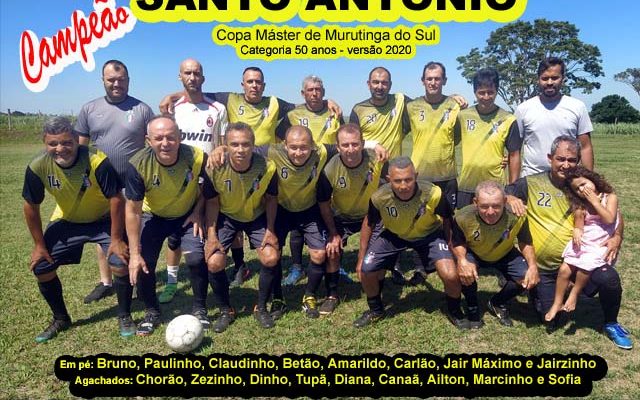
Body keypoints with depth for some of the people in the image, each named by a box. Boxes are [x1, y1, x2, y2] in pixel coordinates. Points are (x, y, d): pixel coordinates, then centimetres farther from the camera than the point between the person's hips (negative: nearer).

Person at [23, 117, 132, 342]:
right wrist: (39, 244, -3)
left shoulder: (97, 161, -33)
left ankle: (124, 317, 6)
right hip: (66, 221, 4)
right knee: (40, 267, 0)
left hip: (103, 219, -3)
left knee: (121, 262, -19)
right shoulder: (38, 167, -21)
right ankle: (60, 319, 25)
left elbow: (116, 199, -25)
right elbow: (31, 206, -7)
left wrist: (116, 239, -22)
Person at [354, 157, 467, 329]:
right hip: (393, 235, 2)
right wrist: (361, 258, -2)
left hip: (429, 234, -1)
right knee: (366, 270, -10)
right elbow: (369, 224, -6)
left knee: (450, 275, -20)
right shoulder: (379, 197, -28)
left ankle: (454, 311, 15)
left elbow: (450, 222, -13)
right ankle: (376, 310, 22)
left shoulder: (433, 194, -34)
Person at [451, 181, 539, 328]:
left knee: (527, 279, -18)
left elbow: (525, 242, -11)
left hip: (504, 255, 2)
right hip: (474, 254, -2)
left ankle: (497, 303, 14)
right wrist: (462, 260, -37)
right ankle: (472, 308, 0)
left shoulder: (517, 216, -31)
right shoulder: (463, 217, -35)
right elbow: (457, 243, -16)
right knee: (464, 272, -33)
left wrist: (533, 266, -27)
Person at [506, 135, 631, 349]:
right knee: (551, 322, -1)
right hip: (545, 270, -1)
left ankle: (611, 324, 2)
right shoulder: (531, 183, -5)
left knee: (609, 278, -29)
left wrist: (617, 236, -12)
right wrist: (510, 198, -23)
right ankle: (537, 292, 34)